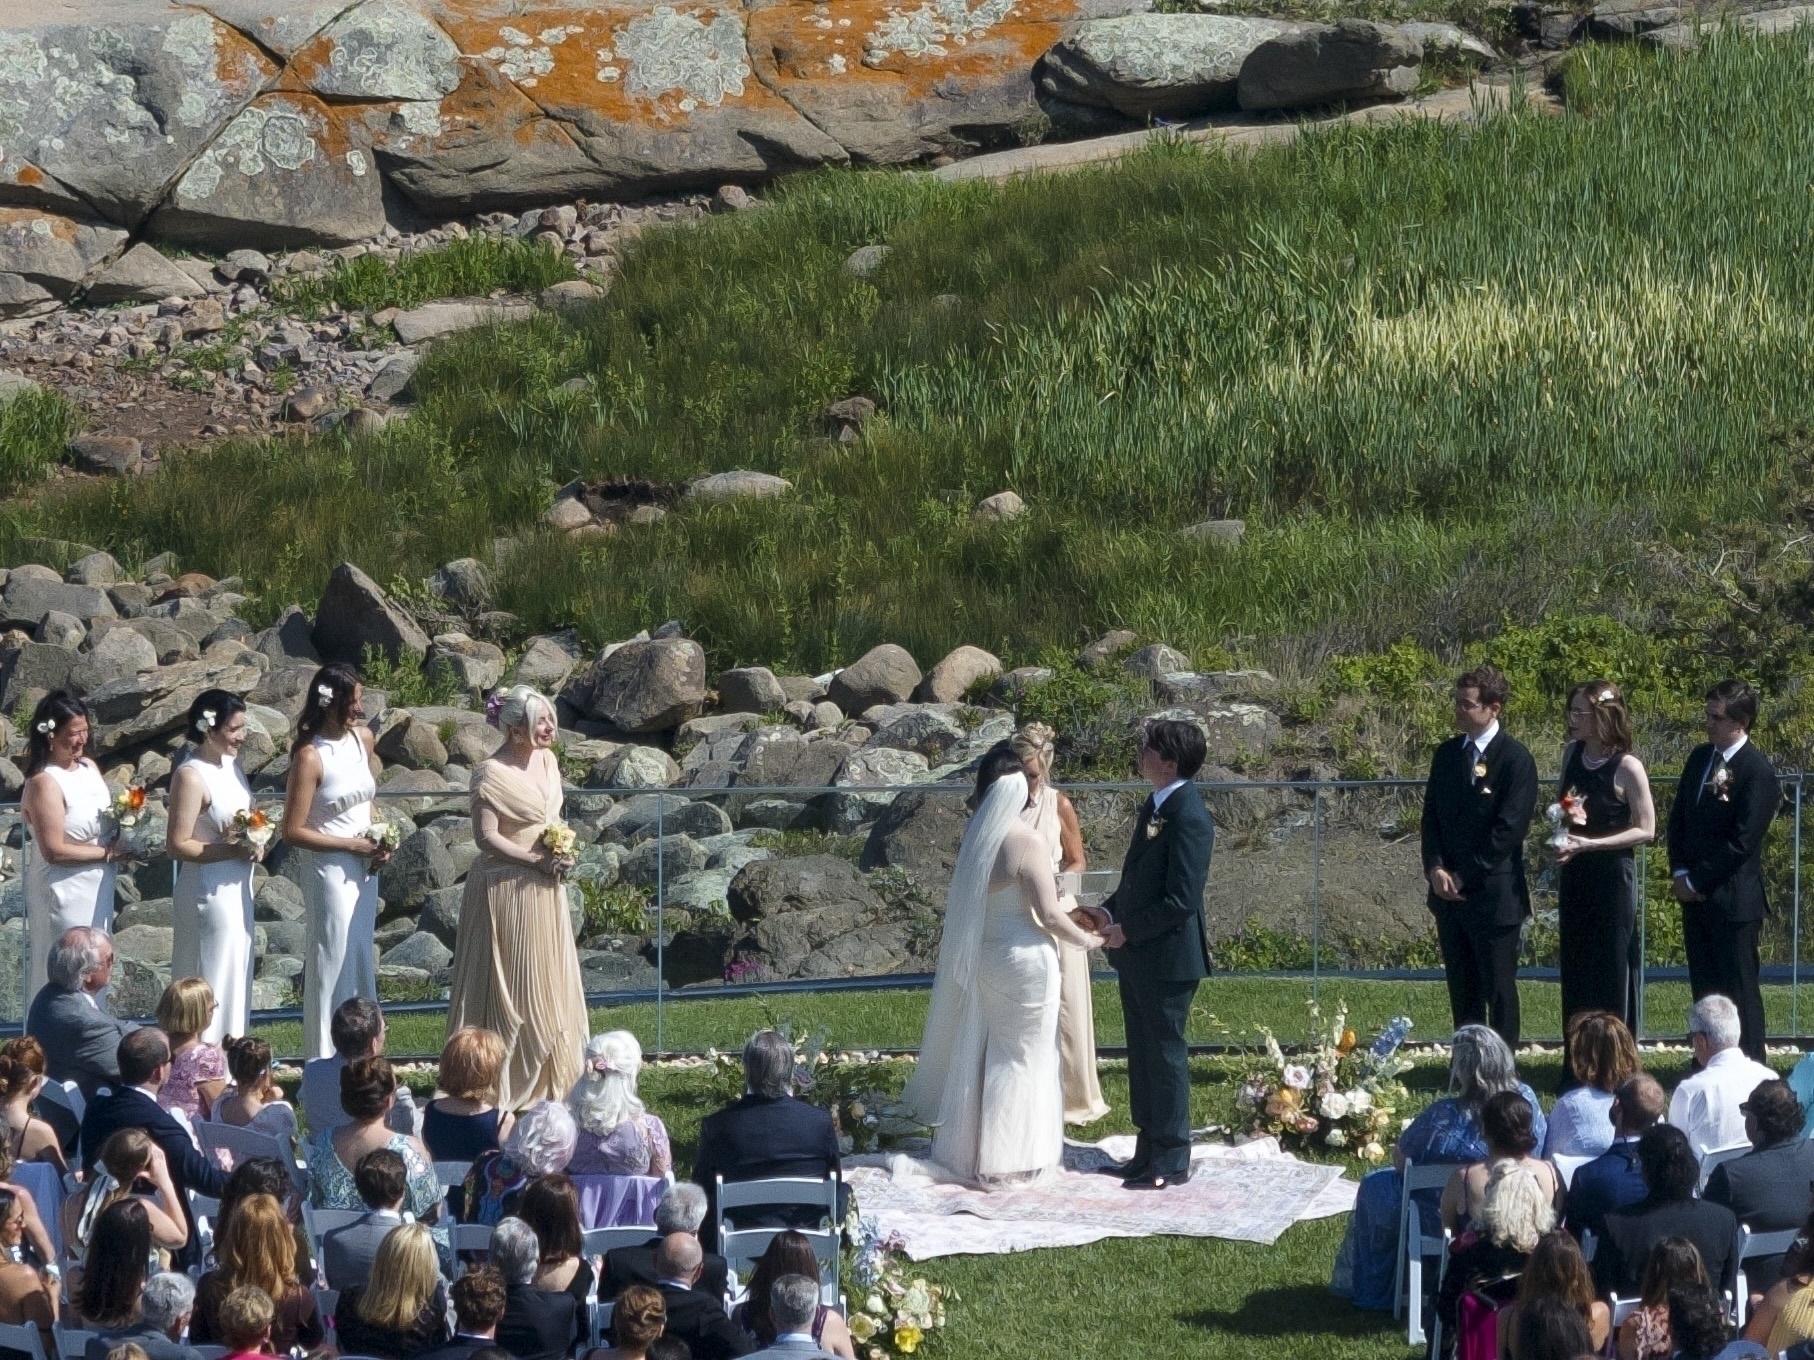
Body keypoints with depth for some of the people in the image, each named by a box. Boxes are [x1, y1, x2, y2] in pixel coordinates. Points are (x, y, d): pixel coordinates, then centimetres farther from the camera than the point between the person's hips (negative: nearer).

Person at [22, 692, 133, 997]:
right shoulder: (44, 783, -20)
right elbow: (55, 851, -23)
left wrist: (125, 821, -4)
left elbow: (107, 817, 20)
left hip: (97, 888, 8)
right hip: (64, 891, -8)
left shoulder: (89, 767, 5)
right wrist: (109, 852, -16)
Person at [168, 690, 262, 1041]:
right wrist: (232, 850, -23)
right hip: (209, 891, -9)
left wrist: (255, 845, 1)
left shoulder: (231, 765, 7)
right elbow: (178, 846, -21)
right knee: (212, 981, -3)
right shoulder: (191, 776, -19)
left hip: (237, 888, 9)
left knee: (236, 977, 16)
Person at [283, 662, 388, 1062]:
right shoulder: (310, 756, -18)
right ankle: (327, 1061, 8)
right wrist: (353, 845, -15)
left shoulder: (363, 737, 3)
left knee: (361, 959, 13)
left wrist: (380, 842, 2)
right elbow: (293, 832, -17)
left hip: (364, 867, 7)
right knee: (335, 962, -1)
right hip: (330, 868, -7)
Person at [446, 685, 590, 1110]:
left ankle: (546, 1078, 24)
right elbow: (486, 836, -19)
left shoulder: (547, 761, 7)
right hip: (508, 889, -8)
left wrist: (562, 853, -1)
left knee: (547, 979, 13)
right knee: (511, 983, -2)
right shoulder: (492, 773, -17)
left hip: (544, 889, 8)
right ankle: (507, 1085, 5)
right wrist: (537, 861, -19)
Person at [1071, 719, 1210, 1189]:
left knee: (1165, 1056, 0)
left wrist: (1127, 931, -17)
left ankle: (1172, 1162, 9)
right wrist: (1109, 912, 5)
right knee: (1142, 1055, 15)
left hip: (1168, 957, -10)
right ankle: (1148, 1152, 24)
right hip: (1136, 956, 10)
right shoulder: (1155, 807, 10)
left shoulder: (1188, 818, -20)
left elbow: (1181, 899, -24)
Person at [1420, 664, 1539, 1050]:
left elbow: (1510, 828, -13)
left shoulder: (1515, 759, -9)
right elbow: (1431, 815, 12)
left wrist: (1466, 876, -13)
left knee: (1499, 991, 1)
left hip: (1493, 894, -6)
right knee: (1461, 990, 11)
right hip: (1449, 890, 6)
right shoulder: (1447, 754, 11)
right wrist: (1435, 868, -4)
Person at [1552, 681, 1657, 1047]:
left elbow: (1645, 830, -12)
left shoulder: (1627, 767, -15)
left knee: (1611, 974, 0)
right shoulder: (1572, 753, 4)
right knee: (1575, 974, 10)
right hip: (1573, 877, 6)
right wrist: (1560, 831, -2)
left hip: (1611, 877, -6)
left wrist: (1587, 844, -19)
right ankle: (1575, 1071, 16)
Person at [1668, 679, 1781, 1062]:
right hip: (1695, 894, 7)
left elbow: (1741, 842, -17)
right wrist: (1680, 872, 1)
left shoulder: (1757, 772, -14)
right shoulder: (1700, 758, 10)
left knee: (1739, 990, -1)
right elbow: (1678, 818, 15)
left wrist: (1696, 880, -13)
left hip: (1733, 898, -7)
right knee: (1704, 987, 11)